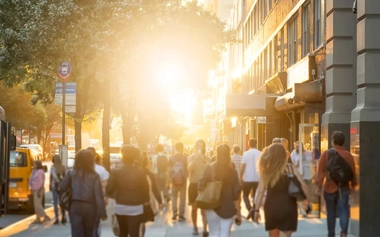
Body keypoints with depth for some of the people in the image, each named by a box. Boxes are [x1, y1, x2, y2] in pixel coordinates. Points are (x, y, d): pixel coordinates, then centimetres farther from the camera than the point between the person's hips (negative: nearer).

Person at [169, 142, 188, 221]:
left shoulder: (171, 158, -1)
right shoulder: (185, 158, -6)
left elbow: (170, 170, -1)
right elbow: (186, 170, -5)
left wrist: (171, 178, 8)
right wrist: (186, 178, 8)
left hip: (174, 180, 1)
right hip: (183, 180, -1)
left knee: (174, 197, 14)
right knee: (182, 197, 5)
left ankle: (174, 213, 5)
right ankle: (181, 215, 4)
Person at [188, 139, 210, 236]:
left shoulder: (207, 159, 4)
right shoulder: (191, 157, -1)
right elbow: (189, 169, -19)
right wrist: (196, 157, -23)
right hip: (194, 184, 0)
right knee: (194, 208, 7)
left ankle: (205, 229, -6)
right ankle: (195, 228, 18)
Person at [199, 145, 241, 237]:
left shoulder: (210, 169, -4)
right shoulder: (232, 171, -3)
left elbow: (201, 186, -9)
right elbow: (236, 193, -3)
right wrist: (238, 211, 3)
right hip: (228, 208, 0)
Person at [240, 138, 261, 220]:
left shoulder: (246, 153, -5)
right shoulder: (260, 154, 0)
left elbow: (243, 167, -6)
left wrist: (241, 177, 3)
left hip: (248, 178, -2)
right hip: (258, 178, 2)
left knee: (245, 195, 13)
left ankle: (250, 209, -12)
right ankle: (255, 215, 9)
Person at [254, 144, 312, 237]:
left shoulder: (266, 170, -2)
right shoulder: (290, 168, -3)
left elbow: (260, 191, -5)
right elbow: (303, 186, -8)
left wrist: (256, 210, 1)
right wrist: (307, 200, 5)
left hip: (271, 209, 1)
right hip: (287, 208, -1)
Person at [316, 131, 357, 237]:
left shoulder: (326, 154, -5)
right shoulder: (348, 155, -2)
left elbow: (320, 172, -6)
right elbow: (353, 172, 3)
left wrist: (319, 186, 0)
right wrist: (353, 185, 17)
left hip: (329, 188, 0)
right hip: (344, 187, 0)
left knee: (331, 212, 13)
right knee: (344, 211, 0)